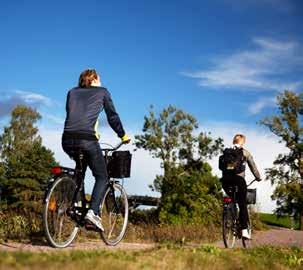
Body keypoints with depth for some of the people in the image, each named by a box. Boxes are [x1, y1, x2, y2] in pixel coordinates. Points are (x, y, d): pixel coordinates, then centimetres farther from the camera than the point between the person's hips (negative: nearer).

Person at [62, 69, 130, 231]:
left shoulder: (72, 92, 23)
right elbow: (112, 116, 14)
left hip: (68, 140, 5)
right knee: (102, 177, 10)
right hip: (87, 140, -4)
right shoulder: (102, 92, 14)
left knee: (81, 165, 34)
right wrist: (123, 135, 25)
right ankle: (93, 211, -12)